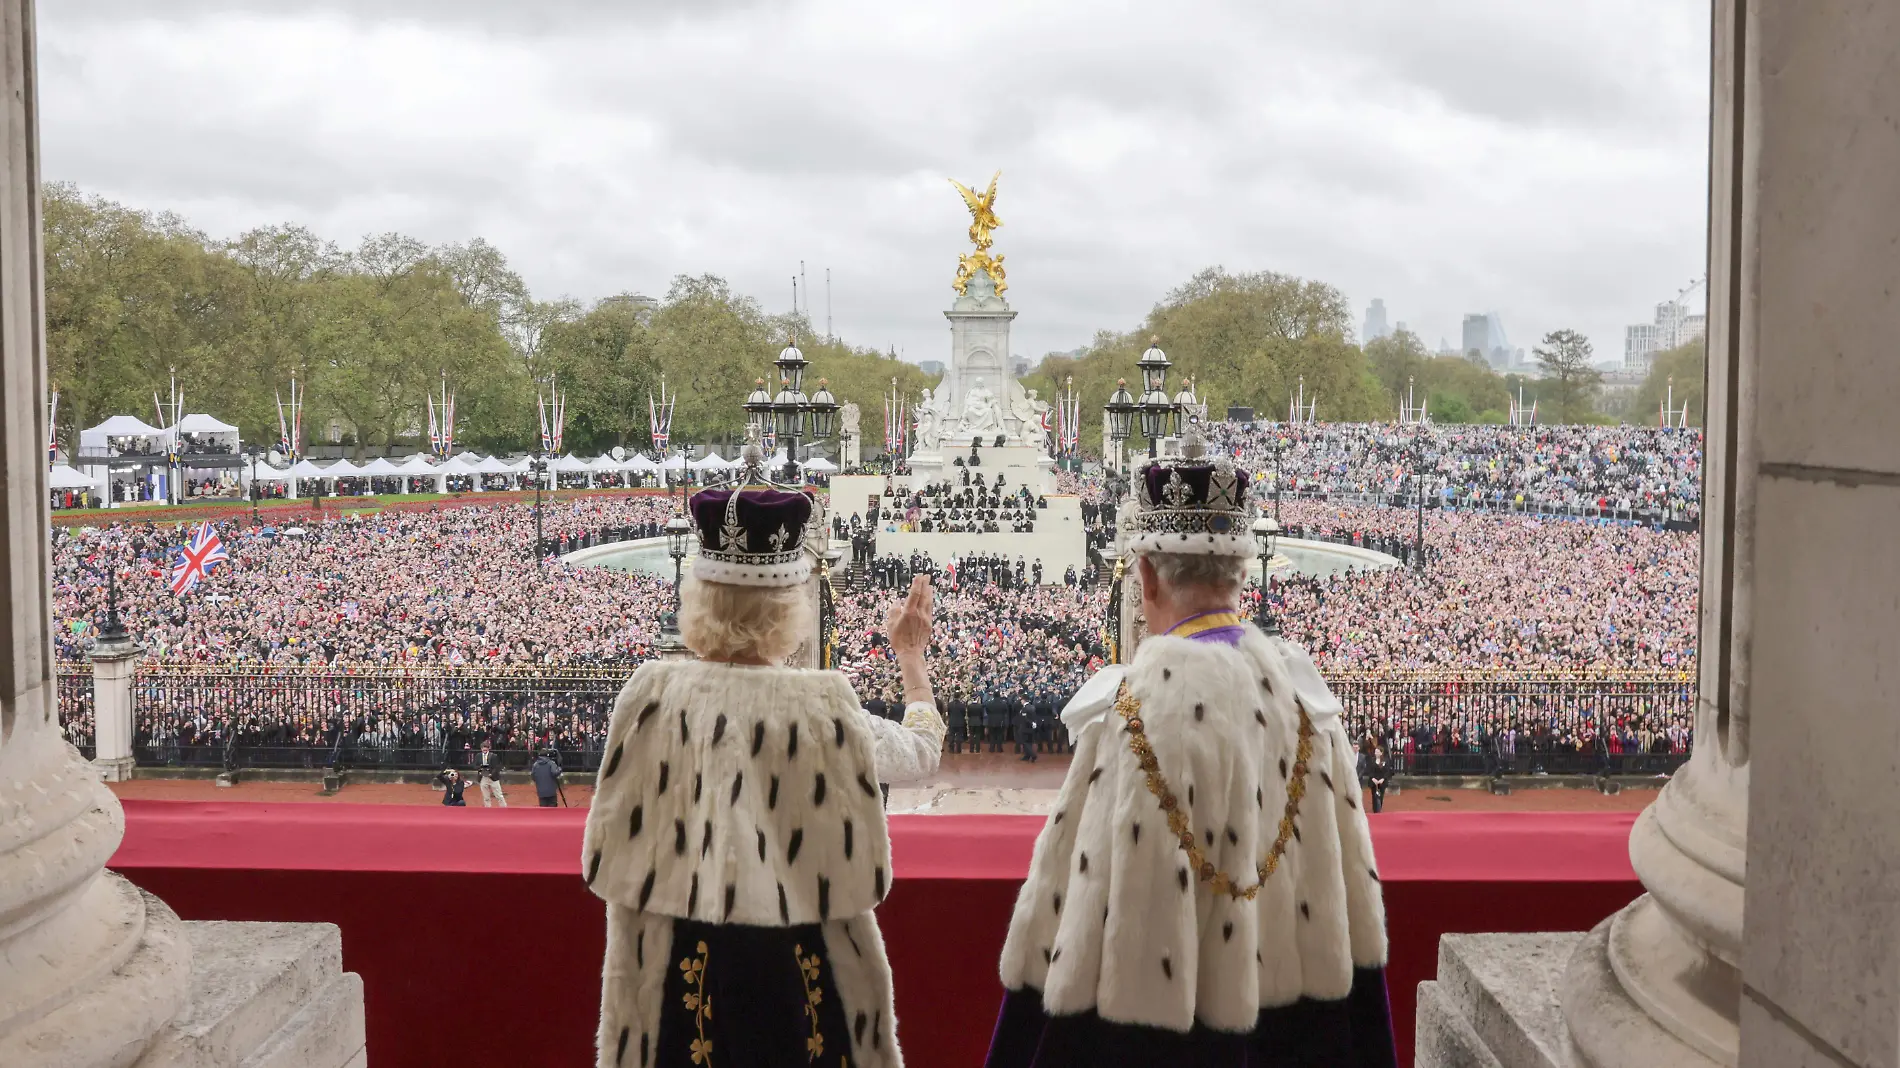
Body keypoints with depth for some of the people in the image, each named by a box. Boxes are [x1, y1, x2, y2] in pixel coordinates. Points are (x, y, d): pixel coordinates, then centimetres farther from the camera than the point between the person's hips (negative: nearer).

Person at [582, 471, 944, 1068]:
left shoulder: (652, 693, -10)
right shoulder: (822, 704, -13)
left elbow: (611, 852, -1)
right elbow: (922, 750, 7)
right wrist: (911, 658, 24)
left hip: (676, 964, 1)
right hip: (799, 966, -1)